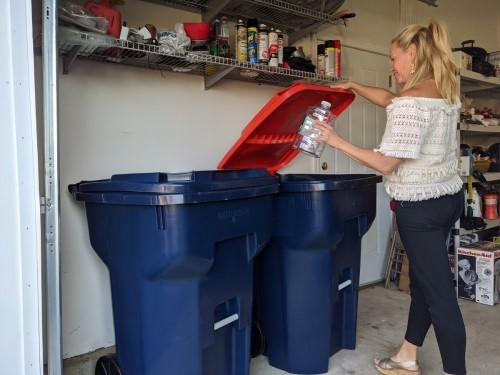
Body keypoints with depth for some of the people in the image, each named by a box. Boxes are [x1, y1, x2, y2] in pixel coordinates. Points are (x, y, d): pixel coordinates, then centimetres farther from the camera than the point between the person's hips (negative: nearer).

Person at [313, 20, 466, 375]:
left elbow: (386, 163, -20)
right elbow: (387, 99, 21)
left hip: (421, 207, -10)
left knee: (439, 294, 0)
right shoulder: (446, 92, 8)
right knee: (424, 281, 17)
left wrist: (337, 141, -14)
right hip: (449, 197, 10)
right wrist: (353, 86, 24)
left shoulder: (410, 103, -21)